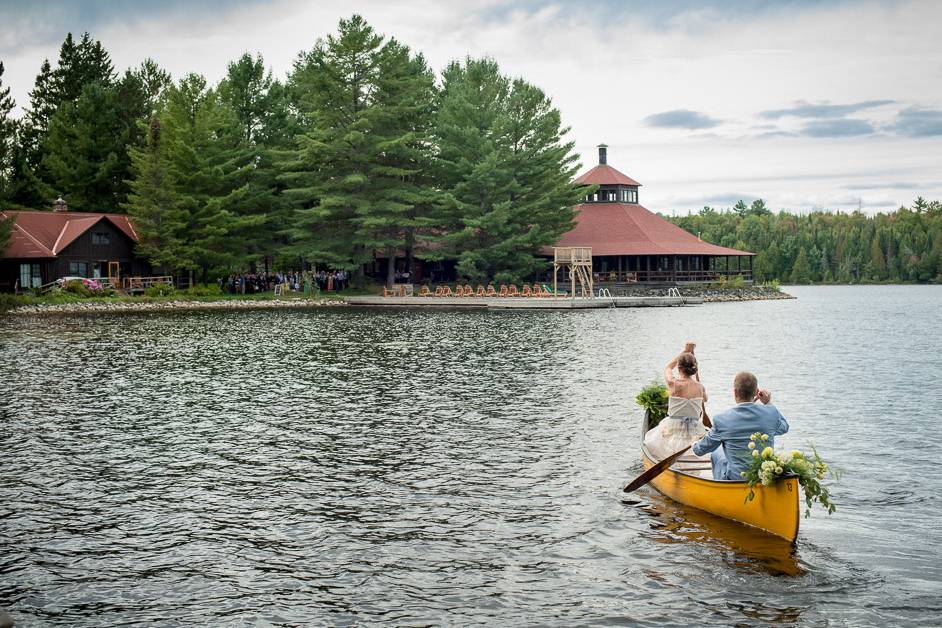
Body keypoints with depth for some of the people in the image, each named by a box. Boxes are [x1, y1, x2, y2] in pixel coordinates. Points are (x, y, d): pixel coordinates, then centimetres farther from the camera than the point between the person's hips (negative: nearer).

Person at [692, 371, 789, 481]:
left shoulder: (721, 419, -15)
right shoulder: (771, 413, -11)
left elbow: (700, 450, 2)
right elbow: (784, 428, 15)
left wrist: (695, 443, 25)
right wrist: (768, 404, 17)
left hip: (735, 479, -2)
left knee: (716, 454, 26)